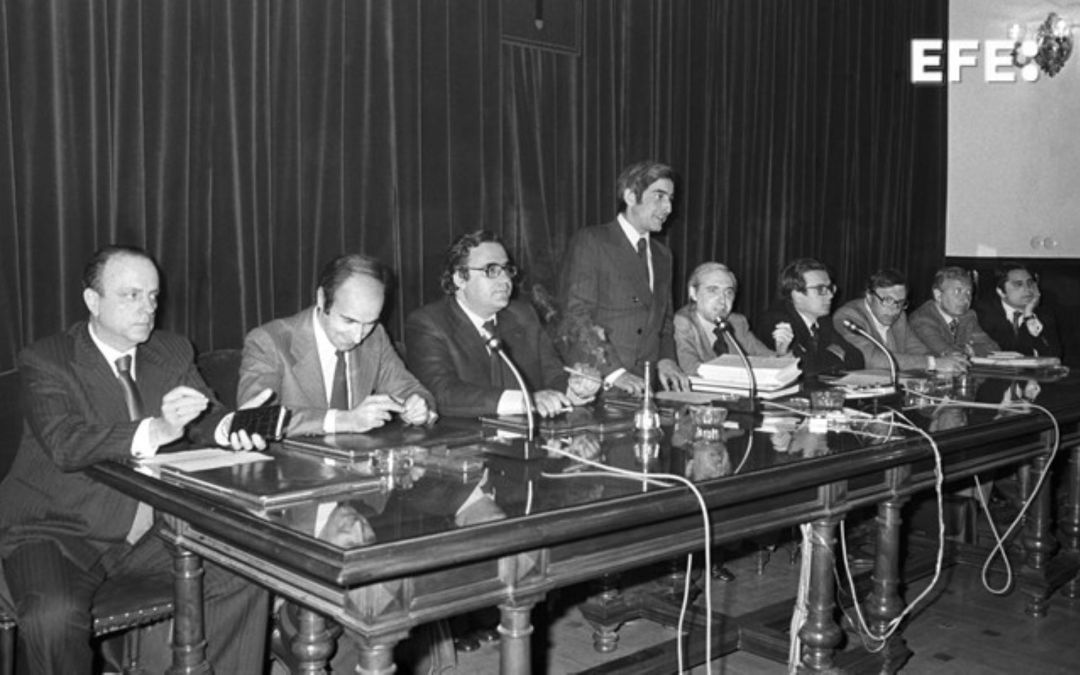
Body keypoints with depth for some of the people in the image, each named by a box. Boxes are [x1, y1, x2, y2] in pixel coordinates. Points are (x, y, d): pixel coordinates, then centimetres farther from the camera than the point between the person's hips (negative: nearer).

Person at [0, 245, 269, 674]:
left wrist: (228, 427, -29)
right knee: (54, 618, -31)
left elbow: (204, 416, -3)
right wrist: (154, 431, -42)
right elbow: (64, 445, -25)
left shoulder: (173, 352, 7)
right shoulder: (45, 361, -9)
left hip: (152, 530, 4)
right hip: (57, 531, -4)